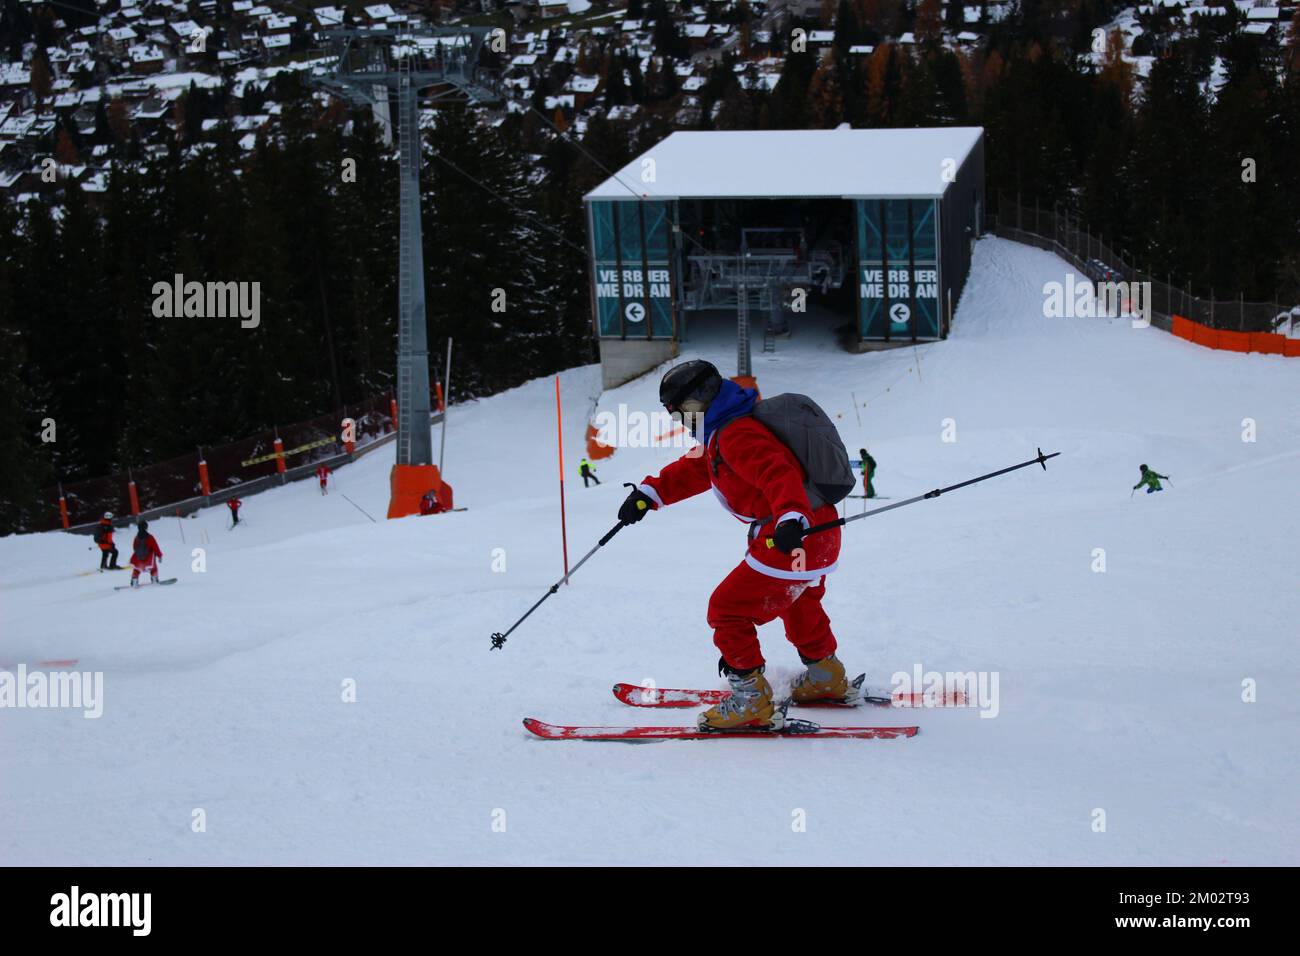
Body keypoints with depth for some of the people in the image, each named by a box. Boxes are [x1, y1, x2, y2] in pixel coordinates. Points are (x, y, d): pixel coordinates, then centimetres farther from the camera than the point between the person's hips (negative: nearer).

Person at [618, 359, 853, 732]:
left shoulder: (737, 435, -20)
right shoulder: (721, 435, 15)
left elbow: (778, 473, -35)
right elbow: (691, 470, 25)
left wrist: (791, 517, -51)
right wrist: (648, 493, 16)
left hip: (793, 540, -11)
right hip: (818, 536, 11)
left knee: (728, 610, -8)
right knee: (797, 603, 35)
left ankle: (751, 701, -7)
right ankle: (826, 678, 53)